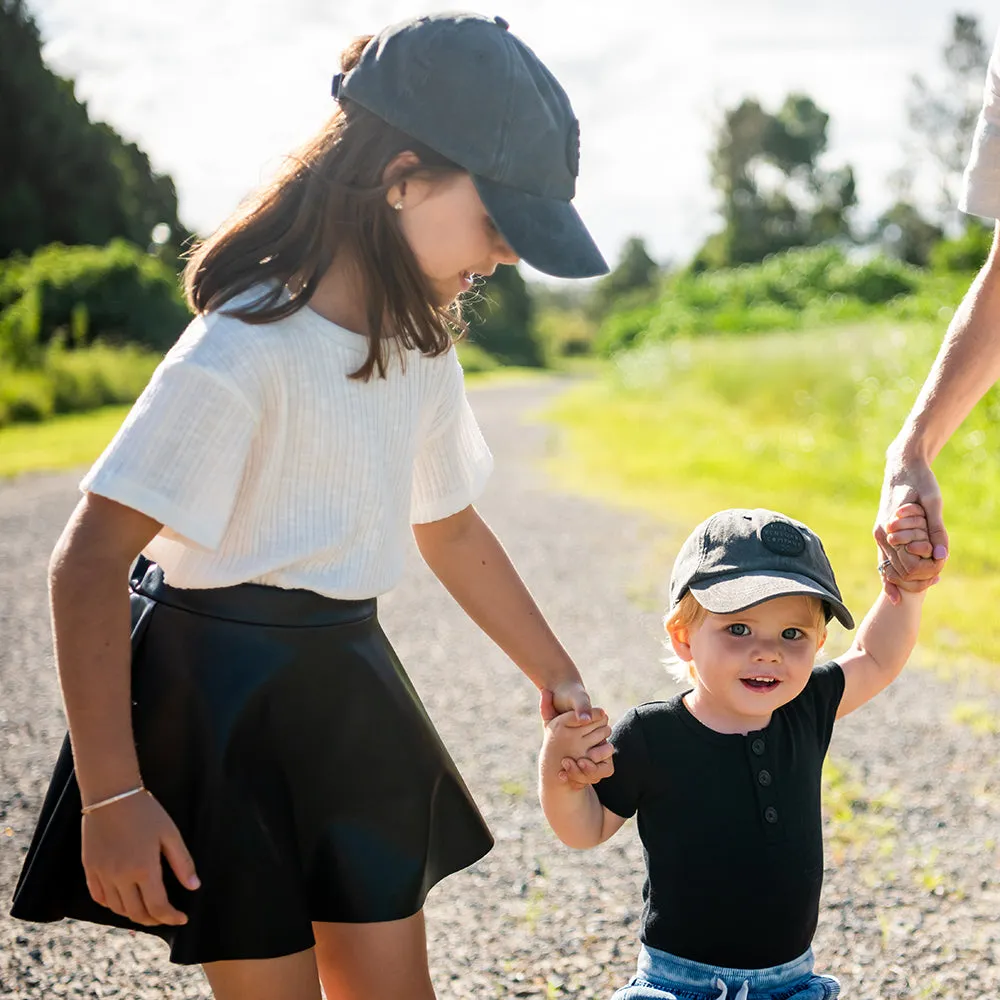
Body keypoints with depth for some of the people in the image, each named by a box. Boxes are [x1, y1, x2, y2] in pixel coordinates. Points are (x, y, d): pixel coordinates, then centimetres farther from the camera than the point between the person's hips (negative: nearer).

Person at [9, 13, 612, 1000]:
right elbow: (88, 564, -23)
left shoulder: (419, 343, 5)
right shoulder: (249, 347, -22)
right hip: (223, 694, -8)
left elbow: (450, 526, 19)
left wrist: (559, 677, 22)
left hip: (349, 686, 8)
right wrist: (113, 797, -24)